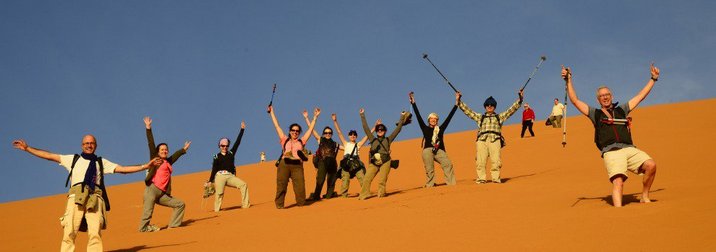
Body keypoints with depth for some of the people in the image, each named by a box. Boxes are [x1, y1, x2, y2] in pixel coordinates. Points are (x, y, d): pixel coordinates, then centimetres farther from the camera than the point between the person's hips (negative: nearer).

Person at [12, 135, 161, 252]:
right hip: (76, 197, 0)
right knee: (69, 232, -11)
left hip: (95, 198, 0)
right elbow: (49, 156, 22)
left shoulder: (102, 162, 24)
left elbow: (122, 169, 18)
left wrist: (146, 166, 10)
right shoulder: (73, 159, 24)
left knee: (95, 233, -12)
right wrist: (27, 148, 17)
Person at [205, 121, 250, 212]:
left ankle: (245, 205, -13)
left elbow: (237, 142, 13)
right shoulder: (217, 157, 8)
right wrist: (210, 181, -3)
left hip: (230, 176, 3)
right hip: (220, 176, -3)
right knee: (219, 193, -11)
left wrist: (242, 129, 10)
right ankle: (217, 210, -3)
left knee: (243, 184, -13)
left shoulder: (231, 153, 16)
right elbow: (214, 169, 5)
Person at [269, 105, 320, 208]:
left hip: (297, 166, 1)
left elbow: (310, 128, 22)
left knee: (300, 186, -6)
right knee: (281, 185, -6)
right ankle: (279, 205, -1)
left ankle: (300, 203, 10)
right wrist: (272, 113, 22)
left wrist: (315, 116, 23)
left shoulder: (301, 141, 19)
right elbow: (277, 126, 20)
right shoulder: (285, 140, 18)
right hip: (284, 164, -1)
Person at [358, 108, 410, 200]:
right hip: (373, 163, 1)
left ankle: (381, 194, 1)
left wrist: (402, 118, 15)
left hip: (385, 162, -1)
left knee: (382, 180, -12)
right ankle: (364, 195, -12)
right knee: (366, 179, -13)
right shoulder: (373, 140, 19)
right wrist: (362, 116, 19)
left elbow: (397, 130, 15)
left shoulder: (388, 140, 15)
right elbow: (366, 128, 19)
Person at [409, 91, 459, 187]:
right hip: (428, 151, -1)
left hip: (439, 151, 1)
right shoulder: (425, 129, 14)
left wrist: (456, 103, 22)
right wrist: (413, 103, 7)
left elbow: (449, 117, 21)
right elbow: (418, 116, 10)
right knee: (429, 170, -9)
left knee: (448, 164, -19)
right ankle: (430, 185, -3)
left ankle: (451, 183, -19)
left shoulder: (440, 129, 19)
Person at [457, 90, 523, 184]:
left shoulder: (500, 117, 24)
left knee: (496, 161, -12)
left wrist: (520, 99, 11)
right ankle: (481, 178, -8)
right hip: (482, 140, 1)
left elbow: (512, 109, 19)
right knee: (480, 161, -10)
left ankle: (496, 178, -7)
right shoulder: (479, 117, 27)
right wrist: (459, 101, 19)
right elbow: (467, 110, 25)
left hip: (495, 140, -1)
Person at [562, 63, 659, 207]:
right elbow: (575, 101, 15)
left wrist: (653, 79, 36)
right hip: (611, 152, -3)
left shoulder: (621, 110, 26)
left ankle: (644, 197, -1)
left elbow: (641, 96, 32)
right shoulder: (595, 113, 20)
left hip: (629, 149, 3)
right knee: (618, 181, -25)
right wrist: (569, 81, 9)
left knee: (651, 165, -20)